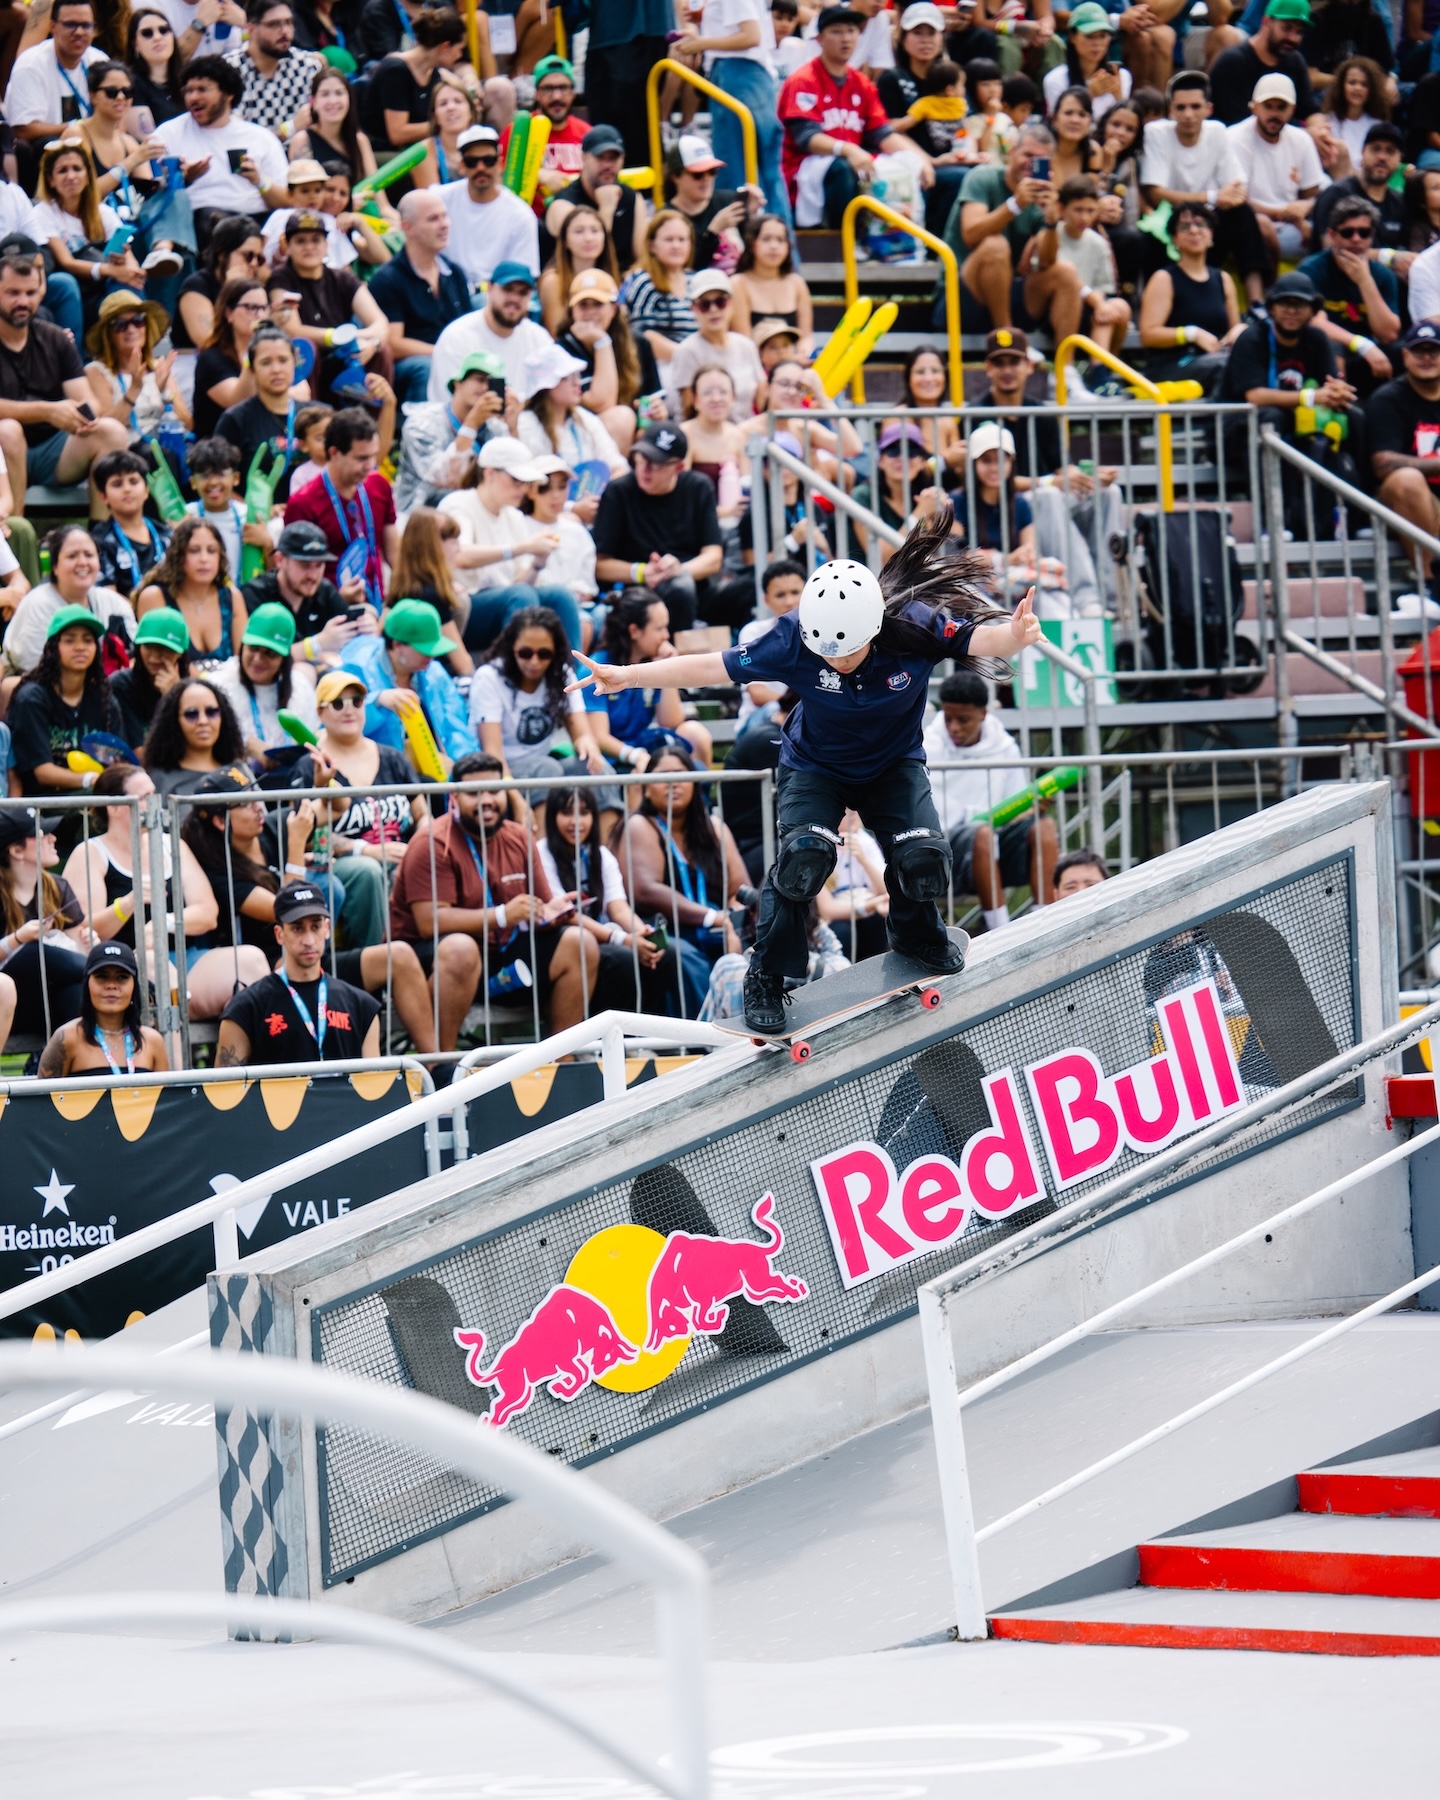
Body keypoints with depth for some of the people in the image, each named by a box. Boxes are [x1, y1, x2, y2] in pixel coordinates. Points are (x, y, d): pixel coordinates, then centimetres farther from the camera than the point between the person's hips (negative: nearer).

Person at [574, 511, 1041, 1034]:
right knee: (805, 853, -27)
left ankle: (916, 934, 17)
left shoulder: (915, 628, -29)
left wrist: (1013, 635, -62)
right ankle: (766, 976, -6)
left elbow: (982, 638, -37)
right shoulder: (794, 642, -28)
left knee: (922, 856, -21)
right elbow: (712, 667, -20)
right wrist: (626, 676, -22)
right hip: (816, 768, -1)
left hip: (894, 765, 1)